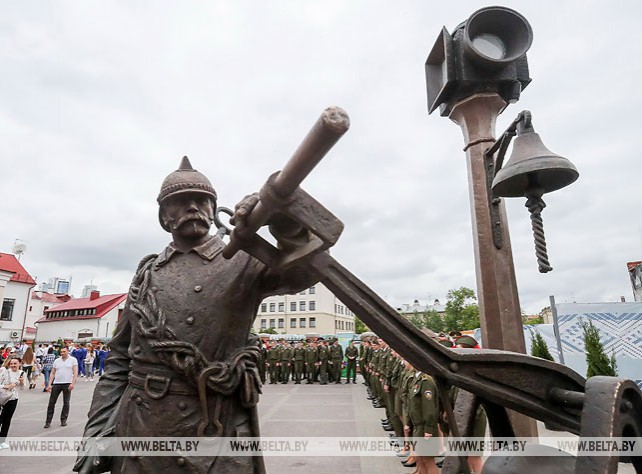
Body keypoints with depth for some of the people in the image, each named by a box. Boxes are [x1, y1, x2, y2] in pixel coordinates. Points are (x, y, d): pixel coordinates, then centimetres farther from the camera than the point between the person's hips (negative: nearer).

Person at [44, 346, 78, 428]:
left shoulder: (73, 360, -1)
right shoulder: (56, 361, 10)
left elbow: (75, 372, -6)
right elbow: (52, 373, 12)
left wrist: (72, 383, -16)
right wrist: (49, 384, 3)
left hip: (67, 384, -3)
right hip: (56, 384, 3)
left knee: (66, 403, 5)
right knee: (51, 403, 3)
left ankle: (63, 420, 17)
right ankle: (48, 421, 14)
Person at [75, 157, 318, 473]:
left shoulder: (242, 262, -3)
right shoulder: (148, 273, 10)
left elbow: (304, 269, -22)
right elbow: (120, 358, 12)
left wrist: (286, 223, -42)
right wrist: (97, 432, 4)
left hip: (216, 436, -3)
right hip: (138, 434, 4)